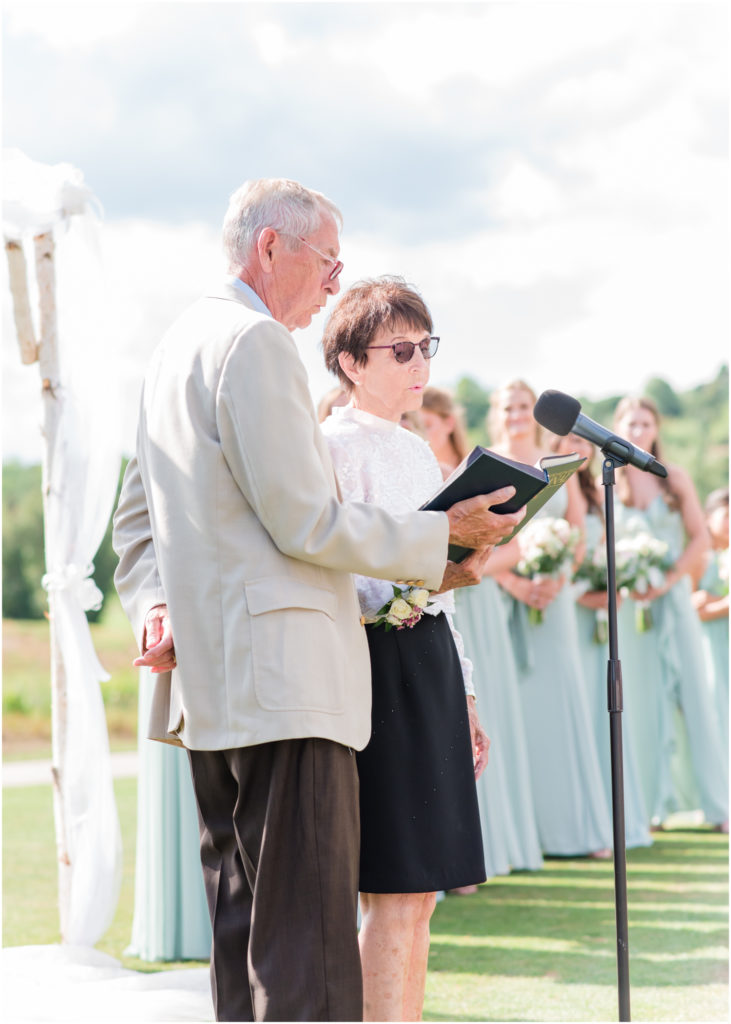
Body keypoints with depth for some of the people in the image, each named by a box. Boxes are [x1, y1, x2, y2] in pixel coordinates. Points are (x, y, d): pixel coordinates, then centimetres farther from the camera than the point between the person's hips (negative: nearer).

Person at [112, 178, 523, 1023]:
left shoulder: (177, 344, 20)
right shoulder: (257, 342, -12)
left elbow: (136, 514, 23)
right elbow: (305, 525, -16)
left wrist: (151, 603, 8)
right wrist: (445, 535, -7)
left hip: (207, 682, 10)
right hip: (280, 681, -10)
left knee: (243, 937, 13)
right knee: (309, 955, -11)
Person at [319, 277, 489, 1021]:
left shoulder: (419, 452, 19)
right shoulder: (331, 444, -7)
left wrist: (462, 689, 22)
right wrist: (385, 599, -30)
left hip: (430, 660, 9)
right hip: (374, 661, -9)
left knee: (419, 888, 9)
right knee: (394, 890, -10)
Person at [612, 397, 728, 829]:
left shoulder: (675, 479, 5)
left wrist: (667, 581, -10)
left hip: (673, 596, 1)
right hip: (628, 602, -1)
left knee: (692, 693, 0)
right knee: (642, 698, 0)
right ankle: (656, 801, 6)